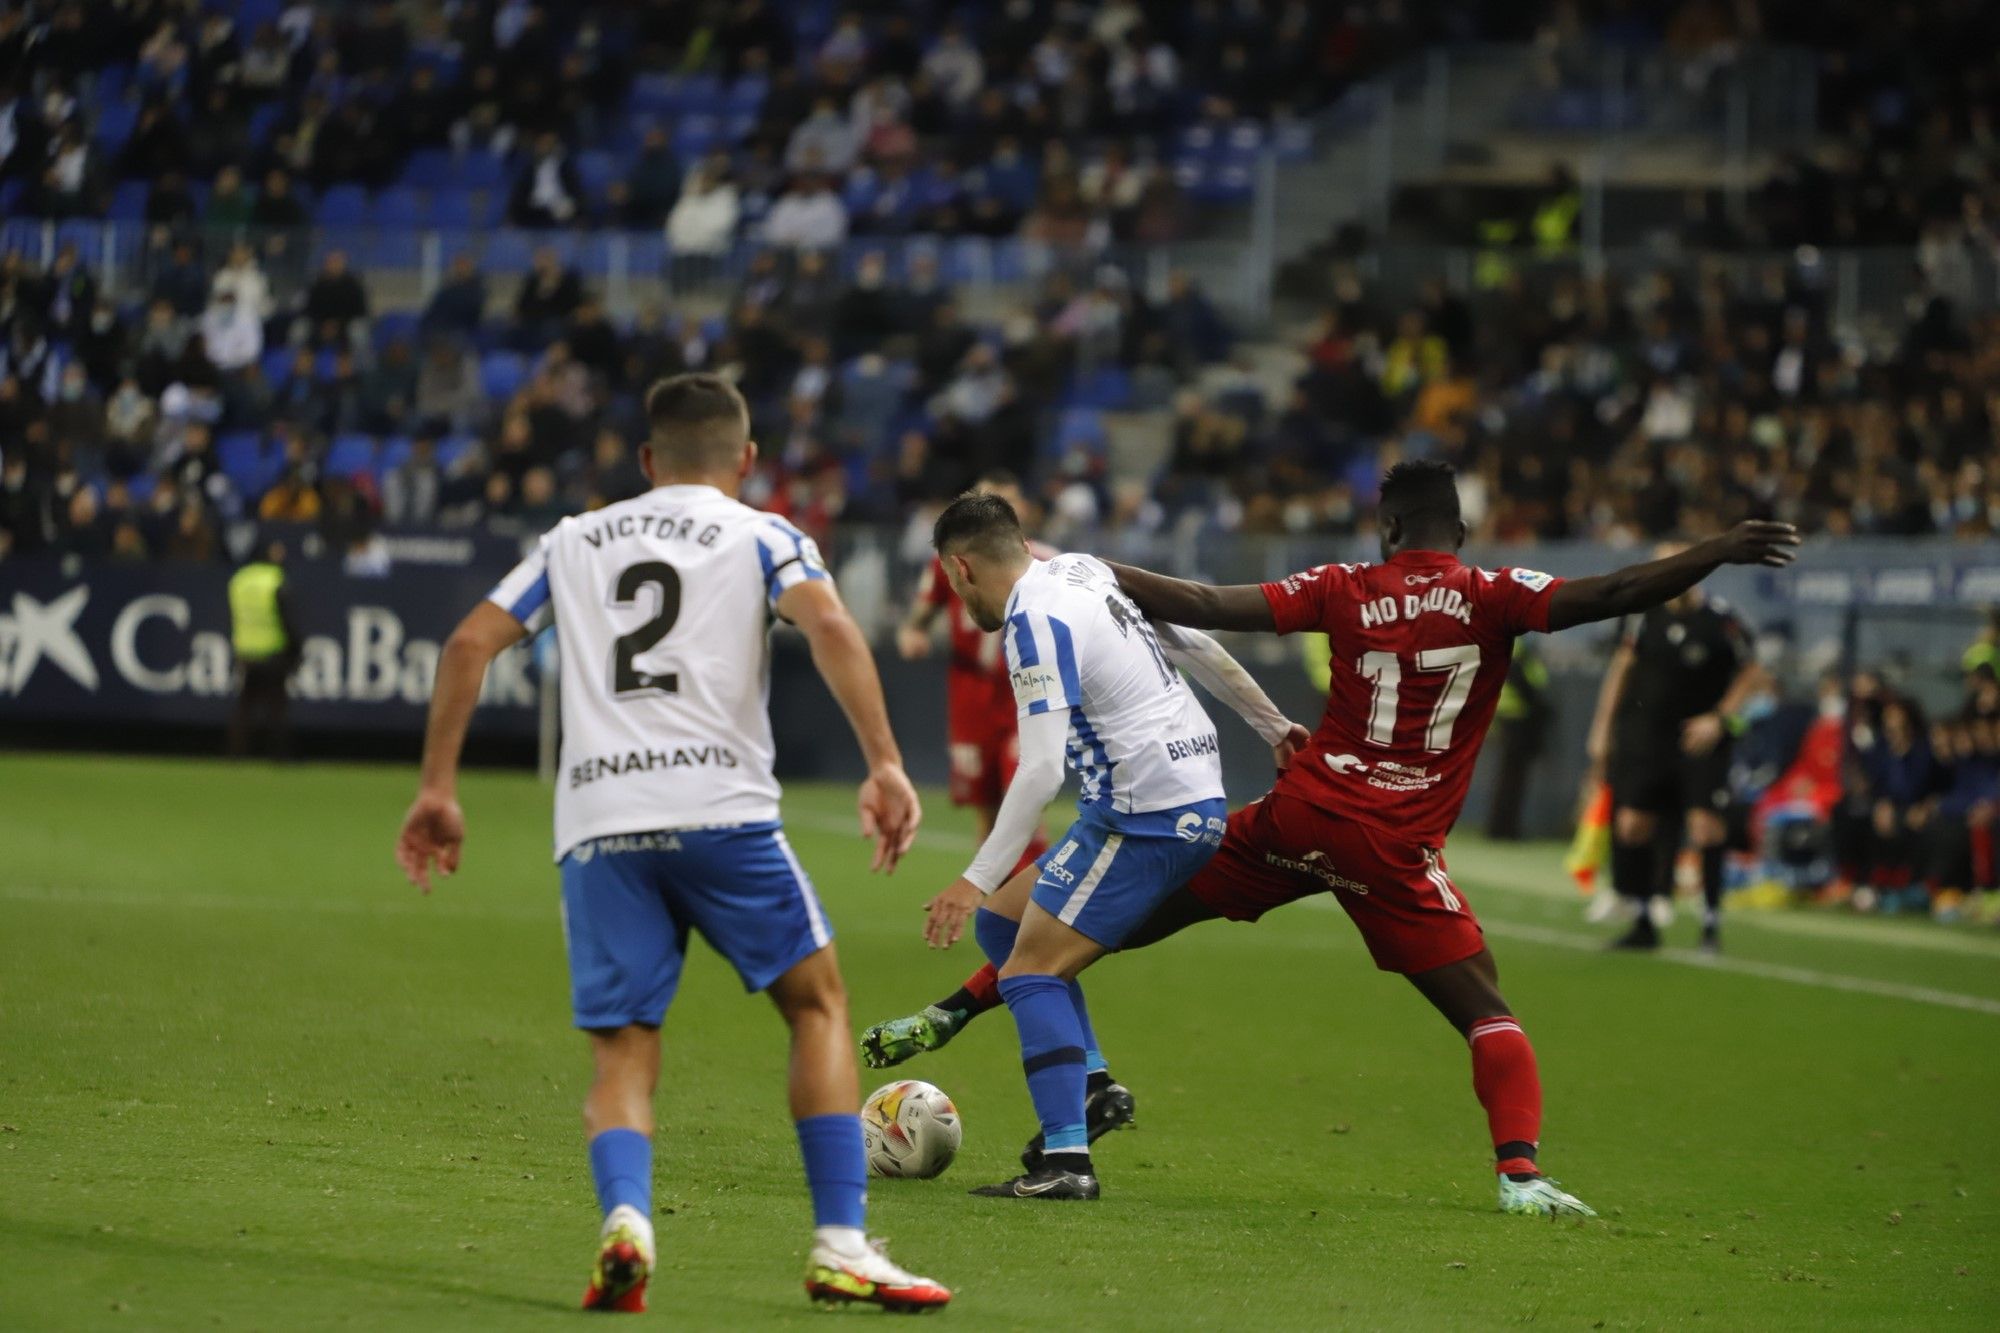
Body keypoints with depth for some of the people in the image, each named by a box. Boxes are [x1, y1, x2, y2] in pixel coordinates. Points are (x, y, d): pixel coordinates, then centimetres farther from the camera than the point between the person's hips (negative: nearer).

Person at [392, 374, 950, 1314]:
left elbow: (470, 643, 15)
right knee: (817, 1001, 13)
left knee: (623, 1054, 8)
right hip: (720, 805, -2)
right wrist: (885, 765, -12)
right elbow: (829, 625, -7)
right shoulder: (761, 537, 13)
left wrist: (437, 789, 18)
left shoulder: (574, 541, 23)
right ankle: (841, 1245, 3)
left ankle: (625, 1220, -22)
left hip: (595, 825, 2)